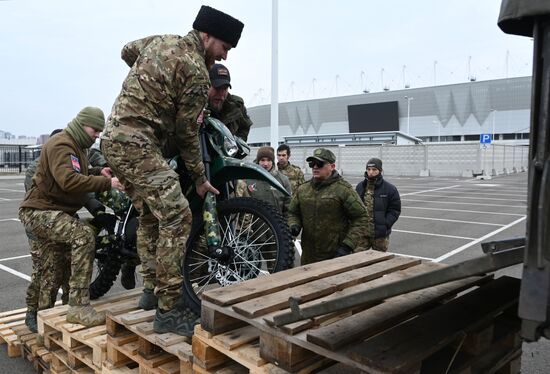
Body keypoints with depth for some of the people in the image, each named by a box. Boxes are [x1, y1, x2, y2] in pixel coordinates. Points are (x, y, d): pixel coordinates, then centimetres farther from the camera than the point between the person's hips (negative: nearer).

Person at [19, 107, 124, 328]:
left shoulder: (76, 146, 16)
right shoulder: (61, 145, -20)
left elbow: (78, 174, 20)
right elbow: (69, 180, -36)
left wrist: (98, 172, 2)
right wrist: (106, 183, -38)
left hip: (49, 211, 11)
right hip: (39, 211, -11)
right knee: (84, 236, -33)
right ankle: (79, 308, -33)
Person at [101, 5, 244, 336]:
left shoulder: (161, 40, 14)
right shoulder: (197, 73, -11)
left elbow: (127, 51, 34)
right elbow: (186, 133, -8)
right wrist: (200, 178, 2)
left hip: (115, 137, 10)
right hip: (139, 143, -10)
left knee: (150, 216, 16)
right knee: (177, 215, -16)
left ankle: (152, 290, 25)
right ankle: (169, 310, -15)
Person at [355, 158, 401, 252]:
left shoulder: (390, 189, -4)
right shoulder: (360, 186, 8)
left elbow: (395, 210, -3)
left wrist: (385, 224, -14)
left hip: (380, 234, -3)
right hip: (362, 233, 3)